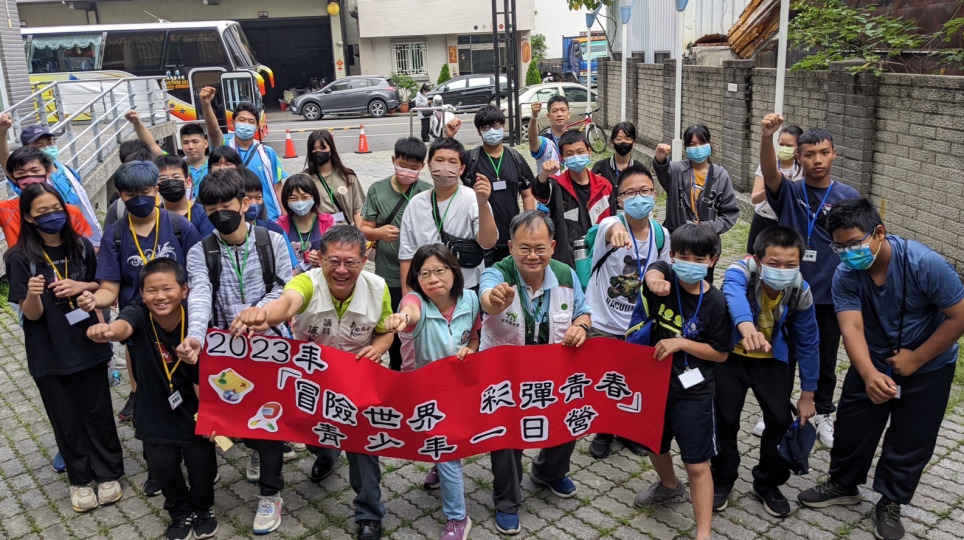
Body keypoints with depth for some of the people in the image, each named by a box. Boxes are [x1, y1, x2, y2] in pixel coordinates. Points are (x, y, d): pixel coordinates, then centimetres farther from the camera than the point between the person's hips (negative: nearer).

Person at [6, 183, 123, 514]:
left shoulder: (82, 246, -2)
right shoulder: (20, 257, -9)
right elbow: (31, 314, -11)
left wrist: (82, 286, -10)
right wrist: (32, 294, -33)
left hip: (88, 346, 2)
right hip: (49, 355, -1)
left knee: (98, 411, 9)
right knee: (66, 418, 11)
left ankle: (108, 473, 26)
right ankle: (79, 479, 28)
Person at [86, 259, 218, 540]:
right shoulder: (138, 313, -21)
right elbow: (123, 326, -46)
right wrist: (107, 331, -69)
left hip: (191, 409, -1)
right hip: (155, 411, 1)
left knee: (203, 462, -4)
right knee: (162, 463, -4)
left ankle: (203, 508, 30)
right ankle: (181, 513, 28)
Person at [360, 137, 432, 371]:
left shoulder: (429, 193, -2)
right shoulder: (377, 189, 2)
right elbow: (364, 229, 3)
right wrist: (378, 232, -19)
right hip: (389, 276, 2)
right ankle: (396, 370, 35)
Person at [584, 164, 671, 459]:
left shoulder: (662, 235, -6)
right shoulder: (610, 224, -21)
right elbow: (610, 229, -48)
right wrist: (617, 230, -70)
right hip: (601, 324, -3)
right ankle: (603, 433, 36)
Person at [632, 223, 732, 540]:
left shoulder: (716, 302, -14)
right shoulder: (666, 276, -7)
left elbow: (721, 353, -9)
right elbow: (653, 271, -29)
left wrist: (680, 343, -21)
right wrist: (655, 281, -52)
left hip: (693, 391, -4)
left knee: (697, 464, -1)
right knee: (654, 446, 24)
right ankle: (670, 486, 54)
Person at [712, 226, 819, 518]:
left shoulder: (800, 291, -20)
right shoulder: (741, 270, -30)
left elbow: (807, 342, -7)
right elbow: (734, 294, -55)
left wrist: (807, 394, -3)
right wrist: (745, 325, -77)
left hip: (770, 358, 2)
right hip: (731, 353, -2)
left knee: (780, 419, -5)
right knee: (725, 417, -6)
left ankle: (767, 482, 21)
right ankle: (723, 479, 20)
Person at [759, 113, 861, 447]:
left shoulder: (849, 198, -3)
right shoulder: (788, 192, -6)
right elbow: (769, 171, -27)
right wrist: (767, 136, -46)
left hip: (830, 295, 1)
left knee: (825, 361, 15)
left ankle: (823, 415, 35)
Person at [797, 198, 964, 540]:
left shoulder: (926, 264, -28)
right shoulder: (845, 276, -20)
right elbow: (852, 328, -29)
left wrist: (915, 359, -21)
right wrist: (869, 375, -46)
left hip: (929, 366, -2)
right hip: (872, 363, 3)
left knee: (911, 439, 7)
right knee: (852, 424, 10)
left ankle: (890, 503, 27)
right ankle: (842, 485, 33)